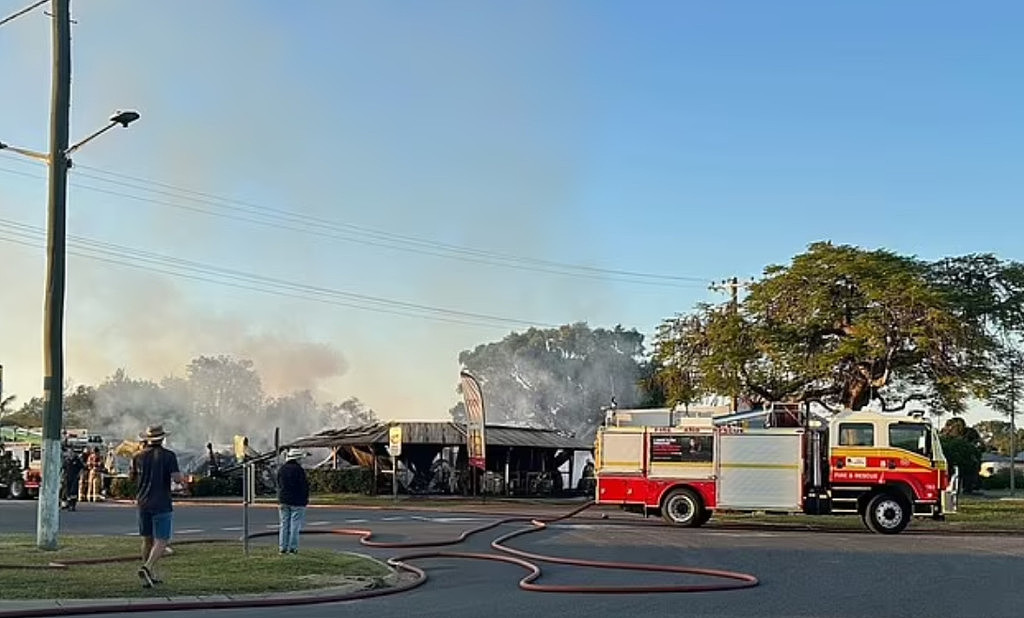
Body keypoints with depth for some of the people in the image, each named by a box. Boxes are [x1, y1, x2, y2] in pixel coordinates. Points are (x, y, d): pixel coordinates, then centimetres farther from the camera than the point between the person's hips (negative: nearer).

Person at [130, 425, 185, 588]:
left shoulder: (138, 456, 4)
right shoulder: (168, 455, -8)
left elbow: (133, 478, 18)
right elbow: (176, 478, -17)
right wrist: (182, 478, 8)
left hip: (143, 503, 5)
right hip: (162, 505, -5)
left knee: (148, 540, 15)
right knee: (162, 541, -4)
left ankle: (151, 576, 19)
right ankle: (147, 568, -25)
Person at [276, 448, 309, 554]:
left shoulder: (281, 469, 6)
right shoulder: (299, 470, -12)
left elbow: (279, 485, 10)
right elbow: (304, 486, -11)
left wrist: (280, 500, 15)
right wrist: (306, 498, 0)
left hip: (283, 501, 5)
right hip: (297, 501, -5)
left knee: (284, 525, 9)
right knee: (295, 525, -1)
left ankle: (283, 547, 8)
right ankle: (293, 547, -3)